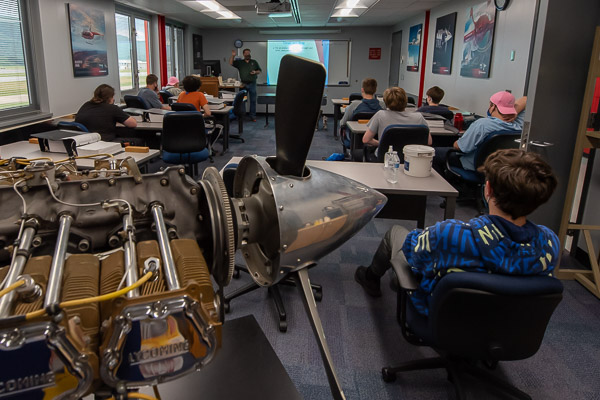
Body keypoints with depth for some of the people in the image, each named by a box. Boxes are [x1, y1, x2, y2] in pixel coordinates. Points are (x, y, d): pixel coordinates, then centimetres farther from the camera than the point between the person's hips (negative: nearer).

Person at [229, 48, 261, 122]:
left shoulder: (254, 62, 11)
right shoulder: (239, 62, 9)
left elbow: (260, 70, 12)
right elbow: (231, 63, 1)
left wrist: (255, 72, -8)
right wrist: (233, 56, -12)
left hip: (252, 84, 0)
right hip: (243, 84, 0)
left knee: (253, 100, 0)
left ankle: (252, 116, 4)